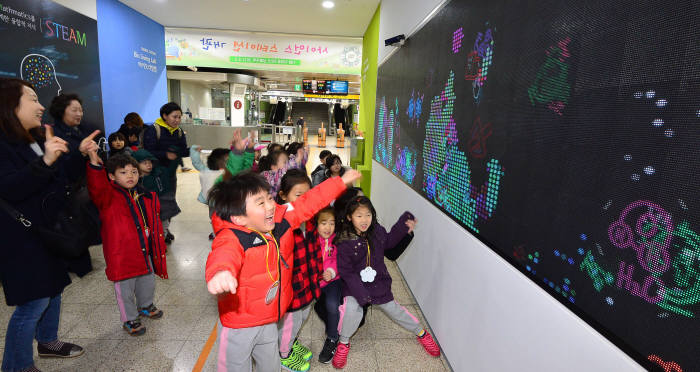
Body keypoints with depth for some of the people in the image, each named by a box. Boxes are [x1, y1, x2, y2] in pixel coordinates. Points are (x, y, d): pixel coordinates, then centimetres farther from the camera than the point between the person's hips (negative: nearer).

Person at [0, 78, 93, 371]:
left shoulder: (37, 139, 10)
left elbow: (61, 176, 16)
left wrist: (80, 154, 2)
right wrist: (45, 161, -43)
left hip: (51, 230, 9)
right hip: (24, 239, -9)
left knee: (53, 288, 20)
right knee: (34, 302, -1)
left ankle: (47, 341, 40)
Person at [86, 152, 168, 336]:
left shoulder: (147, 197, 4)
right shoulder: (109, 196, -12)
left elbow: (155, 222, 12)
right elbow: (97, 189, -37)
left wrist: (159, 247, 12)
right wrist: (95, 166, -52)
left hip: (145, 251, 6)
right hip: (122, 255, -6)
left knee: (148, 282, 24)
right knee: (125, 288, 9)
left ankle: (145, 306, 50)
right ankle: (129, 320, 30)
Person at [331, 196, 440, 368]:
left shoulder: (377, 231, -10)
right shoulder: (344, 241, -23)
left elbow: (388, 242, 13)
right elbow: (346, 271, -19)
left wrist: (403, 227, 1)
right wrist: (361, 293, -23)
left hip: (378, 282, 4)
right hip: (354, 283, -3)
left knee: (393, 308, 14)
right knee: (352, 309, -26)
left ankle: (422, 333, 40)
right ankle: (343, 343, 5)